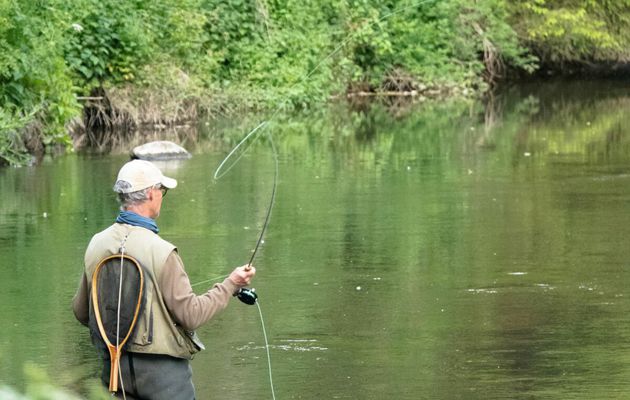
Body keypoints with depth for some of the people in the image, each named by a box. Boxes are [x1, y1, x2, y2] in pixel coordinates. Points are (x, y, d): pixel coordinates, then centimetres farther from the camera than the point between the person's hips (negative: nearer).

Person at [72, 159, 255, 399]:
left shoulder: (97, 245, 1)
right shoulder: (160, 252, -18)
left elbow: (81, 311, 10)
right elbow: (191, 316, -16)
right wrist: (230, 285, -4)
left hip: (115, 366, 6)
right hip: (162, 367, -6)